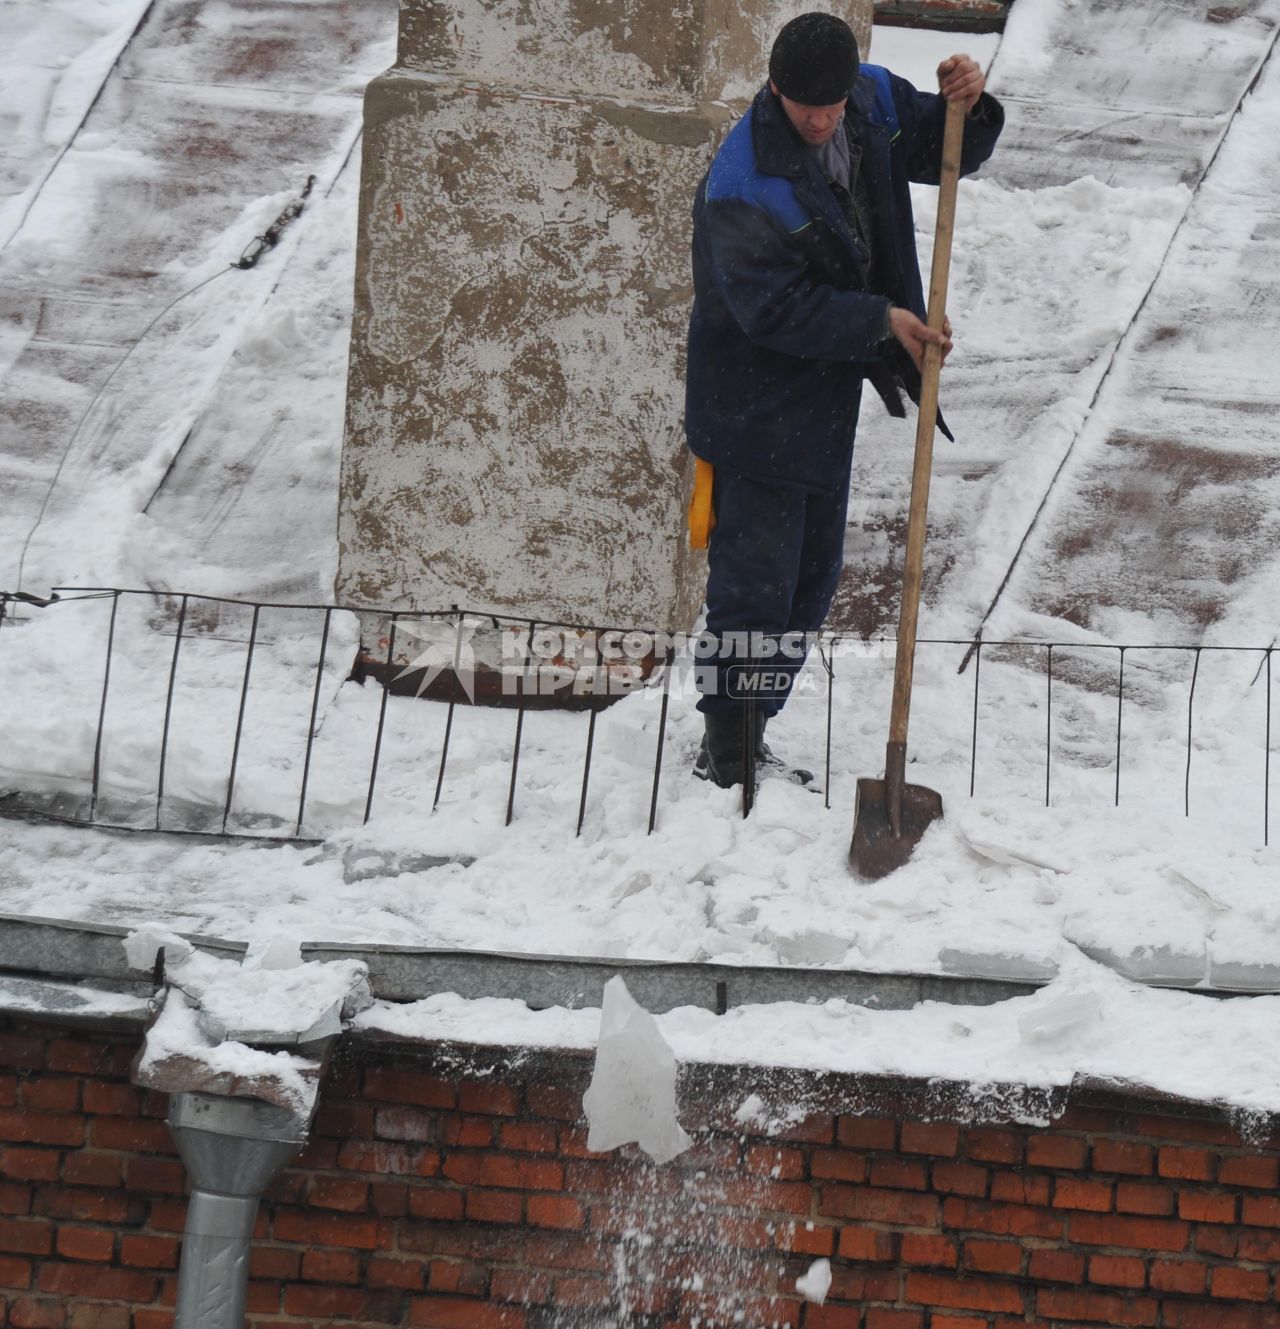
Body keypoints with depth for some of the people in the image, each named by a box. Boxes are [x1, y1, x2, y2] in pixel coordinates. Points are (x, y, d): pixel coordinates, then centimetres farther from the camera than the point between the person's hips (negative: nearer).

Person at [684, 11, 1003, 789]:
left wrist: (968, 107, -13)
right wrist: (882, 321, -26)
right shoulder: (740, 187, -27)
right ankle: (726, 751, 4)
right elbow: (776, 310, -26)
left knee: (813, 577, 15)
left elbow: (942, 153, 9)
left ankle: (752, 732, 27)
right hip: (755, 400, -8)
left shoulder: (874, 102, -5)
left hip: (827, 396, 8)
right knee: (754, 579, -8)